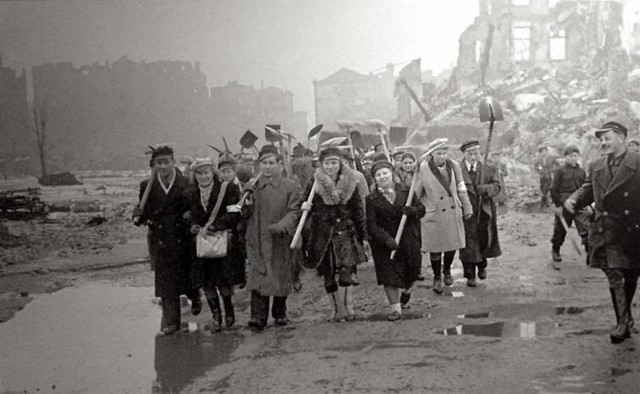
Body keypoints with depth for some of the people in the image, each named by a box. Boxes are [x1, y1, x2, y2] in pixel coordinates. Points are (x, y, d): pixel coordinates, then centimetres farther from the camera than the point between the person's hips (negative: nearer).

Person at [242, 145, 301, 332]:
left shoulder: (291, 187, 0)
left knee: (281, 278, 9)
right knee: (258, 279, -8)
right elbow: (245, 214, 13)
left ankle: (280, 313, 26)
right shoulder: (251, 187, 9)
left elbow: (294, 212, -5)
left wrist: (282, 226, -23)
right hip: (258, 241, 1)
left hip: (281, 241, -1)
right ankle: (258, 317, -10)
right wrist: (247, 205, -9)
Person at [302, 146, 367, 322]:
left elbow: (358, 210, 8)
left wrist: (363, 235, 8)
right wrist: (305, 207, -18)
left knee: (345, 270, -16)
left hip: (345, 232, -1)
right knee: (328, 276, 4)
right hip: (322, 235, 1)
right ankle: (339, 309, 16)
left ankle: (348, 306, -8)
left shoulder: (350, 182, 2)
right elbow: (305, 206, 7)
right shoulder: (314, 183, -1)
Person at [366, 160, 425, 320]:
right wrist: (387, 239, -24)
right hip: (384, 243, -2)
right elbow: (371, 225, -10)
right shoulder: (372, 199, -5)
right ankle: (396, 309, 8)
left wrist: (412, 210, -19)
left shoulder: (406, 191, 2)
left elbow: (421, 209, 5)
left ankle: (407, 290, 46)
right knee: (389, 275, -3)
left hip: (408, 240, 2)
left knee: (411, 271, 11)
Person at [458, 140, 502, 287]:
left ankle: (482, 265, 41)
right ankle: (470, 275, 13)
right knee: (468, 244, 1)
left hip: (484, 212, 3)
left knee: (484, 241, 12)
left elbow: (496, 186, -2)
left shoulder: (489, 170, 7)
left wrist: (486, 189, -21)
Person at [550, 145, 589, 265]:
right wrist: (558, 205, -10)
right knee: (560, 230, 7)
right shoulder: (560, 171, -4)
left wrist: (587, 204, 9)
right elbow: (553, 189, -6)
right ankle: (555, 251, 26)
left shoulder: (581, 172, 10)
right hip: (564, 205, -3)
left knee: (586, 228, -8)